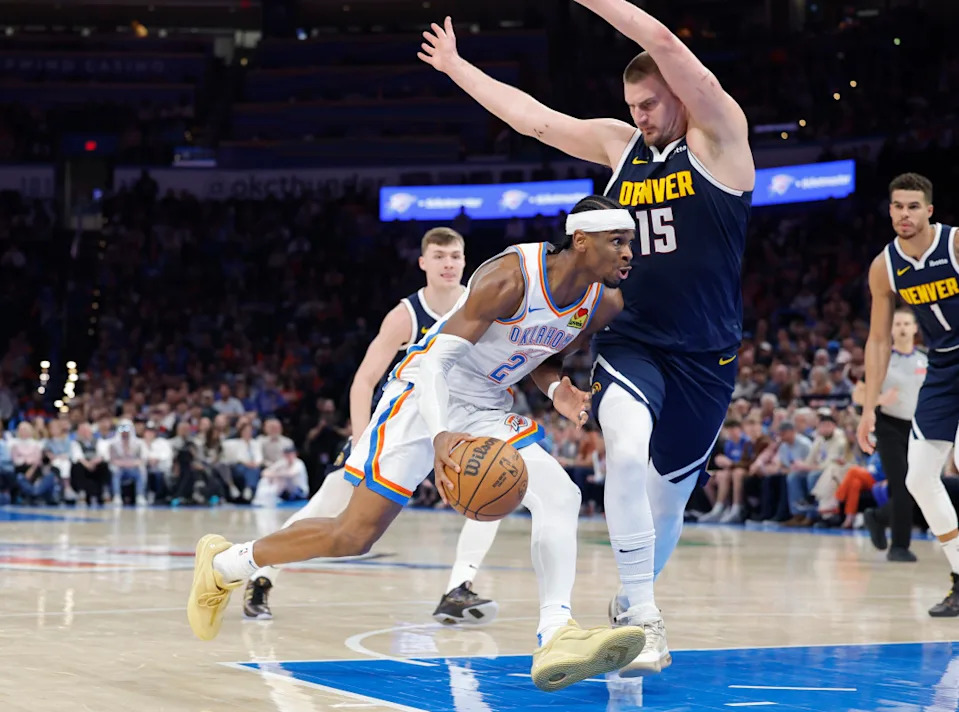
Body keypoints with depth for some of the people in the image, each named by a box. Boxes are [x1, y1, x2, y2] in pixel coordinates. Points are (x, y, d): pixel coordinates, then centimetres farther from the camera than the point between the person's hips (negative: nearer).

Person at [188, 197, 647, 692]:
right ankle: (222, 563, 14)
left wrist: (556, 389, -9)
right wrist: (440, 436, -45)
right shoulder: (509, 277, -27)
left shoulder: (605, 303, -5)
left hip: (488, 410, 7)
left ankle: (555, 640, -25)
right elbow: (438, 359, -29)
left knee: (560, 496, -16)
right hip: (426, 393, -7)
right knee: (354, 535, -6)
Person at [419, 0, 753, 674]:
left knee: (669, 492, 8)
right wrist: (455, 65, 21)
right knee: (627, 450, -27)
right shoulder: (621, 144, 9)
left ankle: (635, 600, 36)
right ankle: (643, 617, -21)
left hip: (705, 355, -2)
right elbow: (535, 119, 16)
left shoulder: (718, 137, -5)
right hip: (629, 343, 2)